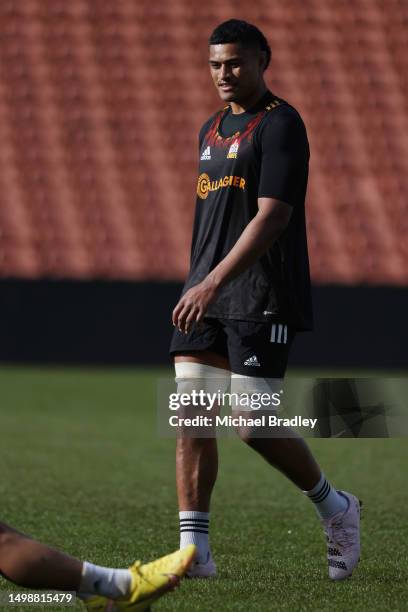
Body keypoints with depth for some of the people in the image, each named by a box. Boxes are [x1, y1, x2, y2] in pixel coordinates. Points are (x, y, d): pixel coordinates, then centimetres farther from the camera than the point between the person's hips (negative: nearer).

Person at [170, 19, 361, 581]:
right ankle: (194, 552, -1)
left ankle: (335, 508, 16)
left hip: (262, 302, -8)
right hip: (207, 298, 8)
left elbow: (272, 217, -20)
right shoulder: (212, 129, 17)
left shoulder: (280, 125, -10)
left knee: (256, 426, -8)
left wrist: (214, 284, -28)